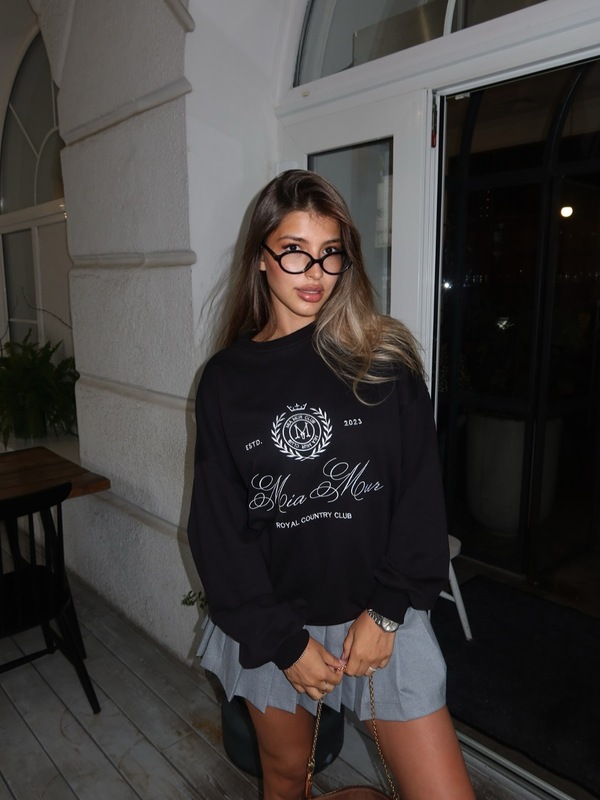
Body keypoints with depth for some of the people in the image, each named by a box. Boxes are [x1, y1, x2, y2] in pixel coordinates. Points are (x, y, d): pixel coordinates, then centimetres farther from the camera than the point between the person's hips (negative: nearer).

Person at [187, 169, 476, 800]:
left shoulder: (384, 358, -6)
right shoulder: (226, 378, -4)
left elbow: (420, 492, -5)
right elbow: (218, 524, -3)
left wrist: (387, 610, -9)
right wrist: (282, 641, -6)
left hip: (379, 613, 0)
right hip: (273, 621, 1)